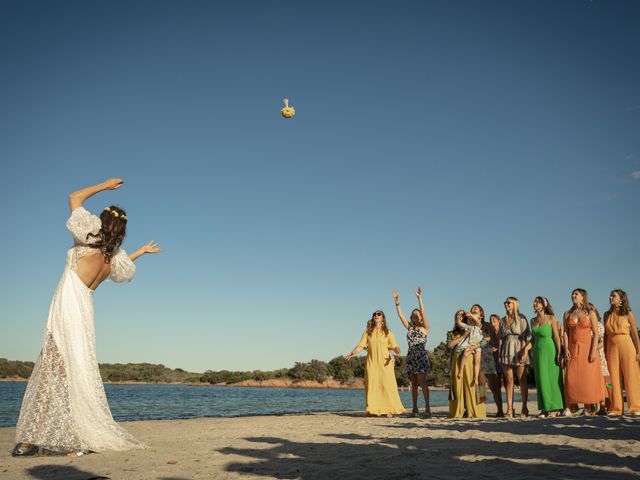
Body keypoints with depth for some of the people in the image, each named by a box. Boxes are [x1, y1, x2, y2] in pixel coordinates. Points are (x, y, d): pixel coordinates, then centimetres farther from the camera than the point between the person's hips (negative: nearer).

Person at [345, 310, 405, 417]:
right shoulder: (367, 332, 13)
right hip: (371, 363, 1)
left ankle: (389, 410, -1)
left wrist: (398, 351, -21)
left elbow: (394, 346, 0)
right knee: (372, 385, -2)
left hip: (385, 363, -1)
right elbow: (361, 345, 6)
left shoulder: (388, 333, 9)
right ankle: (372, 410, 2)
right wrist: (352, 353, -8)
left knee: (386, 385, -6)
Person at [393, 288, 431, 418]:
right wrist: (397, 303, -1)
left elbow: (423, 312, -11)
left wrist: (419, 298, -20)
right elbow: (401, 315, 8)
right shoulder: (410, 328, 14)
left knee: (422, 382, -14)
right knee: (414, 384, 7)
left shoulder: (424, 328, 2)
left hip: (421, 356, -5)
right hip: (411, 357, 5)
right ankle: (415, 408, 11)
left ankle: (427, 408, -14)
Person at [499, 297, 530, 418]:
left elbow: (524, 337, -8)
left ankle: (524, 409, 6)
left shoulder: (521, 319, -2)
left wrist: (523, 352, -16)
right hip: (507, 351, 4)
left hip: (518, 350, -4)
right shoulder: (503, 320, 13)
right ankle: (509, 409, 4)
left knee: (522, 379, 0)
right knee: (509, 380, 3)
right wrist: (500, 353, 6)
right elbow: (501, 338, 12)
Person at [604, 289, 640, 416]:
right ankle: (616, 408, 9)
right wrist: (605, 352, 9)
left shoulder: (628, 314, 0)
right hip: (612, 348, 3)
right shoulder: (607, 315, 10)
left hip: (627, 347, -3)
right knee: (615, 378, 4)